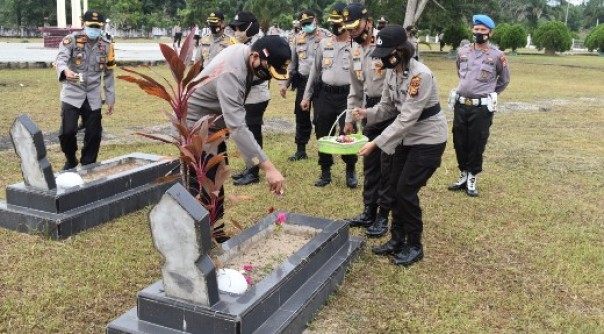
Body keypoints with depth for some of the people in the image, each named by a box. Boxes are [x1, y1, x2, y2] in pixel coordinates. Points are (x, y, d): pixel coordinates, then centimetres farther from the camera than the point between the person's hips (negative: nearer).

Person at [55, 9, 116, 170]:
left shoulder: (106, 46, 5)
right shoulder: (71, 40, -5)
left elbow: (109, 74, 11)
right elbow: (60, 58, -21)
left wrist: (110, 99, 12)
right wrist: (65, 71, -45)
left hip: (93, 98, 3)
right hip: (72, 95, -3)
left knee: (94, 134, 3)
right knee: (67, 131, -9)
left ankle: (88, 165, 21)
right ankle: (70, 160, 19)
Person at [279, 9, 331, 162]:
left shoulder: (326, 36, -6)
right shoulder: (298, 38, 10)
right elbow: (291, 62, 14)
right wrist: (285, 83, 10)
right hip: (303, 81, 5)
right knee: (302, 116, 10)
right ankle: (301, 150, 20)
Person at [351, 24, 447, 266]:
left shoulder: (420, 75, -28)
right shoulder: (392, 72, -2)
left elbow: (407, 118, -30)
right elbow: (387, 107, 6)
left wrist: (376, 143, -32)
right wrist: (366, 113, -15)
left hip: (428, 139, -8)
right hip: (408, 138, 8)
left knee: (406, 190, -7)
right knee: (395, 187, 9)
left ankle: (414, 246, 11)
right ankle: (397, 240, 24)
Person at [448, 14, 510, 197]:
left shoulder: (497, 56, -6)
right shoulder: (463, 51, 6)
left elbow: (504, 80, 9)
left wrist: (489, 95, 12)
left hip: (482, 107, -4)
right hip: (460, 104, 4)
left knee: (477, 144, 2)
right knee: (459, 142, 11)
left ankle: (472, 179, 14)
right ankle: (463, 176, 25)